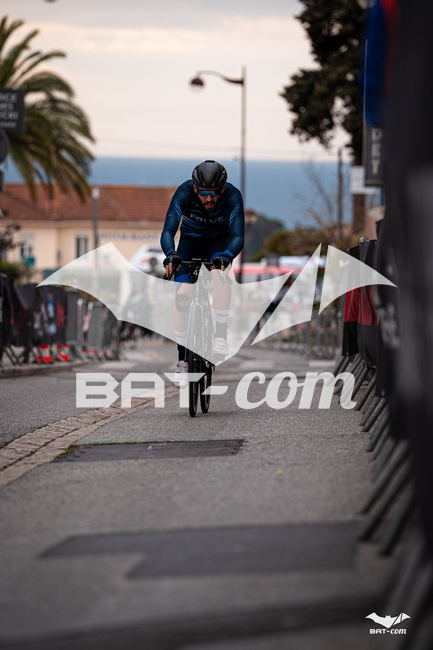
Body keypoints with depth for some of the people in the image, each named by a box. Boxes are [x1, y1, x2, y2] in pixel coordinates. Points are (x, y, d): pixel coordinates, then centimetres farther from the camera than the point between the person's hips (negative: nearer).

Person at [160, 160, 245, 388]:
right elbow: (168, 231, -39)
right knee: (183, 293, -17)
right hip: (190, 241, 1)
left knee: (220, 272, -34)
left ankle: (221, 336, -28)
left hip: (219, 242, 0)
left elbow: (238, 236, -39)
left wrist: (226, 256, -60)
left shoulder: (232, 196, -32)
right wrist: (171, 254, -59)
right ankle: (182, 359, -4)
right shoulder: (184, 193, -32)